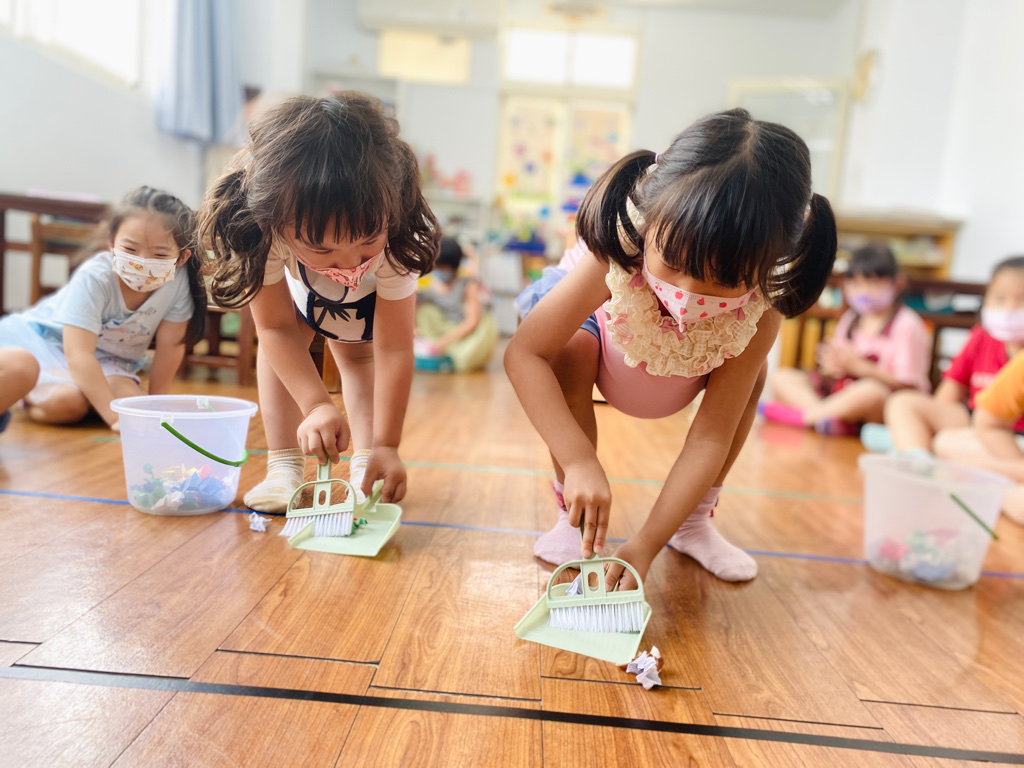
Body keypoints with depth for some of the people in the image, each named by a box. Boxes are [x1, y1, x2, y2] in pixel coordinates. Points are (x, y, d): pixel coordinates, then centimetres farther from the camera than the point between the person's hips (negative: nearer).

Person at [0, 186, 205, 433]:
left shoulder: (179, 280, -24)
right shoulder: (93, 278, -30)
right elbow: (79, 355, -33)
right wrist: (114, 415, -40)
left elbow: (170, 345, -13)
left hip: (105, 359, 4)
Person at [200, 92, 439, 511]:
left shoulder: (393, 242, -44)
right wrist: (317, 405, -45)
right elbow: (276, 327, -32)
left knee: (357, 352, -13)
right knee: (279, 343, -15)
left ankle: (363, 466, -3)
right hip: (298, 284, 0)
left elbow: (394, 349, -38)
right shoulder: (263, 229, -44)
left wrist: (385, 446, -41)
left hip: (373, 290, 0)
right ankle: (284, 467, -8)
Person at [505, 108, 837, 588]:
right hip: (604, 327, -2)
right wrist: (579, 460, -50)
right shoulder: (615, 260, -43)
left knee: (752, 375, -20)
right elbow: (523, 354, -41)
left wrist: (646, 545, -38)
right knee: (571, 353, -33)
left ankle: (695, 521, 1)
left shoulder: (759, 316, -35)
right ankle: (572, 517, -13)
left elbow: (710, 439, -33)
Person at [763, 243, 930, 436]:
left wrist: (858, 366, -16)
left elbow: (906, 383, -11)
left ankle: (801, 416, -27)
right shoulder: (849, 319, 16)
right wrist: (831, 369, -8)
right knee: (782, 377, -7)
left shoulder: (907, 324, -4)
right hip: (841, 395, 7)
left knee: (871, 391, -42)